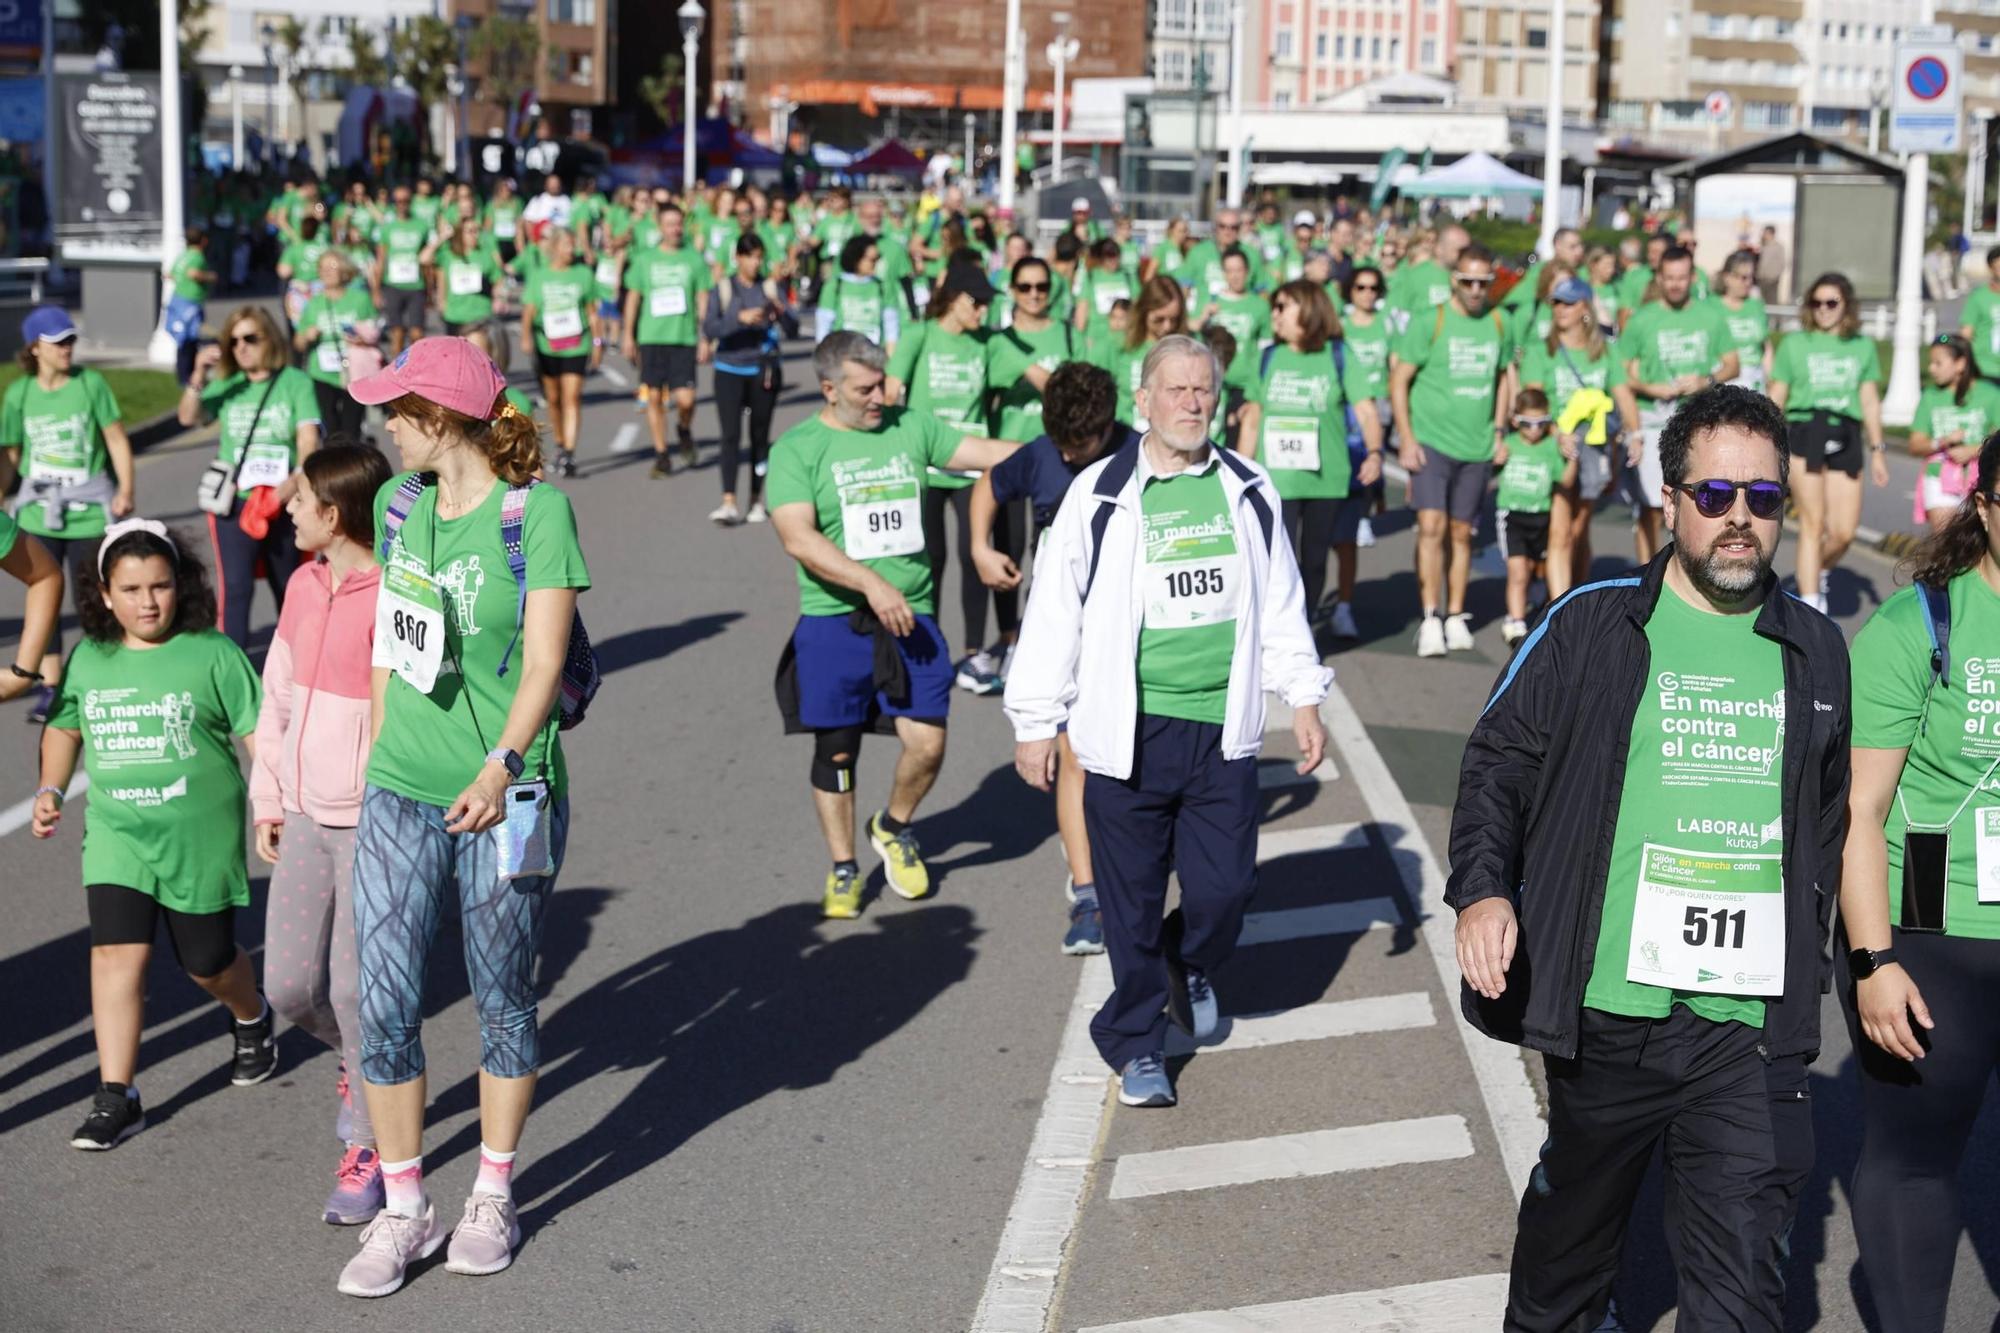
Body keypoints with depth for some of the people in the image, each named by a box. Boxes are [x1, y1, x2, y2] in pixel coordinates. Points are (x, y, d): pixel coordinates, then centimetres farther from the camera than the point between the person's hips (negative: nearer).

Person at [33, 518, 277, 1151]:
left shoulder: (213, 654, -9)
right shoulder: (88, 660, 3)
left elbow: (255, 733, -5)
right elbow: (64, 726, 20)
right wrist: (50, 789, 9)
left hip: (201, 837, -2)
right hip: (116, 836, 3)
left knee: (207, 961, 11)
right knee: (116, 953, -11)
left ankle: (251, 1018, 45)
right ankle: (116, 1095, -7)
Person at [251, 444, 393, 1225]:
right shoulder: (305, 587, 7)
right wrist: (267, 800, 16)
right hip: (306, 818, 7)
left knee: (356, 990, -2)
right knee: (289, 985, 7)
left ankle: (369, 1150, 15)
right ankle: (358, 1063, 37)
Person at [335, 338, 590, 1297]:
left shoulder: (537, 512, -11)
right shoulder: (399, 505, 7)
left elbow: (544, 661, -17)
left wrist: (501, 768, -28)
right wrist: (375, 746, 17)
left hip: (505, 796, -4)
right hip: (399, 793, 5)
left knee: (502, 1001, 9)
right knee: (385, 1005, 0)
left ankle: (494, 1197, 27)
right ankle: (404, 1210, 14)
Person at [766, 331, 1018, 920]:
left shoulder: (910, 428, 8)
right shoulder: (797, 449, -4)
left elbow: (992, 454, 9)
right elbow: (799, 538, -15)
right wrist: (872, 584, -24)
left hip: (910, 616, 2)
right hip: (834, 621, -2)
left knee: (927, 741, -6)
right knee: (836, 748, 7)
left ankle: (894, 828, 24)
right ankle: (844, 868, 25)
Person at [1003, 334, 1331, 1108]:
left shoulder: (1247, 491, 7)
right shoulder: (1100, 496, -4)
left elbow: (1280, 604, 16)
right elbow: (1054, 612, -1)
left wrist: (1304, 698, 13)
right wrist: (1034, 723, -1)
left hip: (1223, 730, 3)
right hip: (1129, 732, -2)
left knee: (1224, 889, 4)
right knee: (1132, 902, 5)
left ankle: (1190, 966, 38)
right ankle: (1136, 1044, 22)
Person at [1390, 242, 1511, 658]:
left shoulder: (1497, 324, 8)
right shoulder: (1429, 322, -6)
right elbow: (1399, 382, -5)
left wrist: (1499, 428, 12)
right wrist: (1407, 440, -10)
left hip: (1477, 448, 4)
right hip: (1432, 442, -4)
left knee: (1461, 533, 10)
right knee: (1432, 526, -15)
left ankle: (1456, 617, 19)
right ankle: (1430, 620, -13)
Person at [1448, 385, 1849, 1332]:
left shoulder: (1816, 652, 10)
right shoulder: (1591, 626, 0)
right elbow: (1497, 761, 3)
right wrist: (1482, 888, -13)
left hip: (1753, 1027, 1)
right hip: (1608, 1006, -1)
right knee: (1573, 1218, 18)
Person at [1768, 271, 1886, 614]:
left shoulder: (1864, 347, 13)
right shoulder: (1794, 344, 7)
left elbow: (1870, 401, 15)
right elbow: (1775, 400, 7)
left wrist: (1877, 450, 12)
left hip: (1845, 437, 2)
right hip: (1805, 431, -2)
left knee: (1844, 531, -2)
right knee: (1813, 522, -7)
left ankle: (1819, 573, 29)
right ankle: (1809, 605, -3)